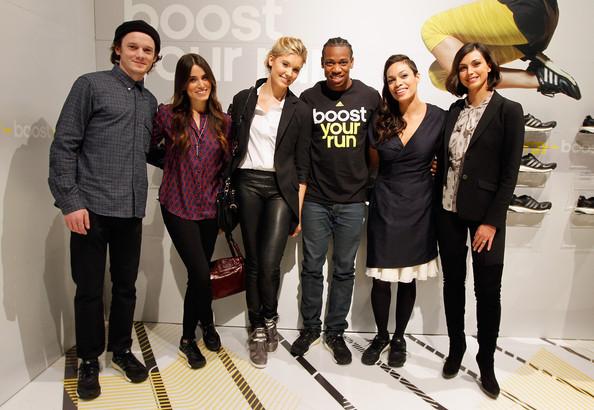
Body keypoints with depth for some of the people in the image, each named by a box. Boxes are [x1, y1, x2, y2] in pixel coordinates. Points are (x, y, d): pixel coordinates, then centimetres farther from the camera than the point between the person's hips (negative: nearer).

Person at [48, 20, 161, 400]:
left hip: (131, 210, 5)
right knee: (89, 290, 6)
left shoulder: (150, 101, 15)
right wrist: (70, 201, -12)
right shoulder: (91, 85, 0)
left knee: (126, 286, 13)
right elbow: (63, 146, -6)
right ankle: (89, 360, 25)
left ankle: (121, 349, 32)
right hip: (92, 208, -4)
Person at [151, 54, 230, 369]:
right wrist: (175, 166, -3)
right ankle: (206, 324, 20)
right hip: (178, 207, -3)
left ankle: (189, 338, 33)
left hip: (210, 209, 3)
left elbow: (226, 166, 9)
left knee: (198, 274, 10)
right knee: (201, 273, -10)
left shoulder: (222, 121, 3)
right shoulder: (167, 116, -5)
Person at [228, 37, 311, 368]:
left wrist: (298, 209, -2)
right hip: (247, 185, 2)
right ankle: (258, 329, 23)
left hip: (281, 189, -1)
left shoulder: (300, 111, 2)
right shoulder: (243, 100, 6)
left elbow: (302, 165, 2)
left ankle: (270, 319, 19)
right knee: (253, 261, 6)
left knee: (270, 263, -11)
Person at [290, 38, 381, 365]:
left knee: (344, 270, 11)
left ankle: (335, 332, 28)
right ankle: (310, 327, 29)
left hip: (353, 201, 1)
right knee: (312, 267, 10)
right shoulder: (309, 98, 0)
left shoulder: (370, 97, 1)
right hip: (316, 199, 0)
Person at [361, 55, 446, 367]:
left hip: (418, 207, -1)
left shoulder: (438, 118, -6)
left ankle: (399, 338, 31)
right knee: (381, 278, 7)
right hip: (384, 205, 1)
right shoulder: (381, 120, 0)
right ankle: (381, 336, 30)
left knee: (408, 278, 11)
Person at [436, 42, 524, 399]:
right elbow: (446, 161, 11)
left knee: (488, 290, 4)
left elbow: (510, 172, -9)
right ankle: (456, 348, 30)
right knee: (453, 282, 13)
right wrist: (437, 203, 1)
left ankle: (486, 362, 23)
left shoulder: (509, 111, -5)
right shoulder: (455, 110, 9)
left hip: (485, 214, -4)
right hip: (449, 211, 4)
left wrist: (492, 221, -14)